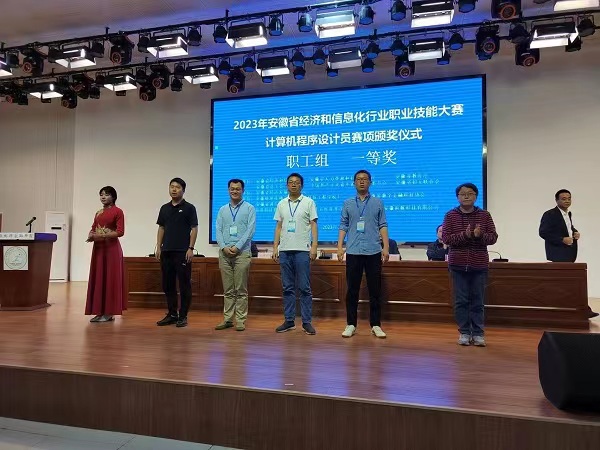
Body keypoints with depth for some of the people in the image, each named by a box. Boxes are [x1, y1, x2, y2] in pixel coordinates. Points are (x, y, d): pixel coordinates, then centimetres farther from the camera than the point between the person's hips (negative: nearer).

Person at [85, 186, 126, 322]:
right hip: (98, 248, 7)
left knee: (110, 279, -3)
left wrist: (101, 235, -19)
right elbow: (93, 229, 18)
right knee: (97, 279, 7)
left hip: (111, 248, -7)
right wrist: (91, 236, -5)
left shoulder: (118, 211, -6)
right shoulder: (98, 213, 16)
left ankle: (109, 312, 4)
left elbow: (120, 232, -13)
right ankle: (100, 311, 15)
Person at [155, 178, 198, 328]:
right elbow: (161, 228, 15)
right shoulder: (164, 208, 13)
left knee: (184, 285, -1)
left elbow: (194, 229, -5)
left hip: (182, 252, -5)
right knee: (168, 284, 9)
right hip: (166, 252, 5)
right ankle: (172, 314, 20)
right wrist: (158, 247, 7)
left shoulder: (189, 208, -2)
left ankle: (183, 316, 8)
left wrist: (191, 248, -13)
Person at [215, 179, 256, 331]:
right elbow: (218, 230, 7)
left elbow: (250, 230, -6)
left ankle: (240, 320, 7)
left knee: (241, 290, 0)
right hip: (224, 253, 4)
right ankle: (227, 319, 15)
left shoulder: (249, 208, 3)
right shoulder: (222, 210, 14)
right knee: (228, 290, 8)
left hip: (242, 252, -3)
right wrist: (224, 247, -8)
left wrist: (237, 247, -13)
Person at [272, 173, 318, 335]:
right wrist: (275, 247, 7)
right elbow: (279, 227, 13)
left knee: (304, 288, -1)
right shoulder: (281, 204, 12)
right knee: (287, 287, 8)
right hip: (284, 250, 4)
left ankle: (307, 322, 6)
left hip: (302, 250, -4)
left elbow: (313, 225, -1)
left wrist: (314, 246, -10)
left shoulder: (308, 202, 2)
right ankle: (289, 321, 15)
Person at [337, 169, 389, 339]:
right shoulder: (348, 203, 9)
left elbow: (382, 226, 4)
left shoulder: (377, 203, 7)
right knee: (352, 289, 4)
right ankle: (351, 324, 14)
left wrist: (386, 247, -4)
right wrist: (340, 246, -3)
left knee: (375, 289, 4)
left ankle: (375, 325, 14)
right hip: (353, 252, 0)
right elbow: (343, 226, 6)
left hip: (374, 251, 0)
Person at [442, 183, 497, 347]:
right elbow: (446, 237, -6)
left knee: (478, 301, 5)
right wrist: (464, 235, -20)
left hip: (479, 265, 1)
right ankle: (464, 332, 14)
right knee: (461, 300, 4)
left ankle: (478, 333, 14)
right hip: (458, 264, 0)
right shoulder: (450, 215, 2)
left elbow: (493, 237, 2)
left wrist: (480, 235, -19)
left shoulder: (484, 215, 5)